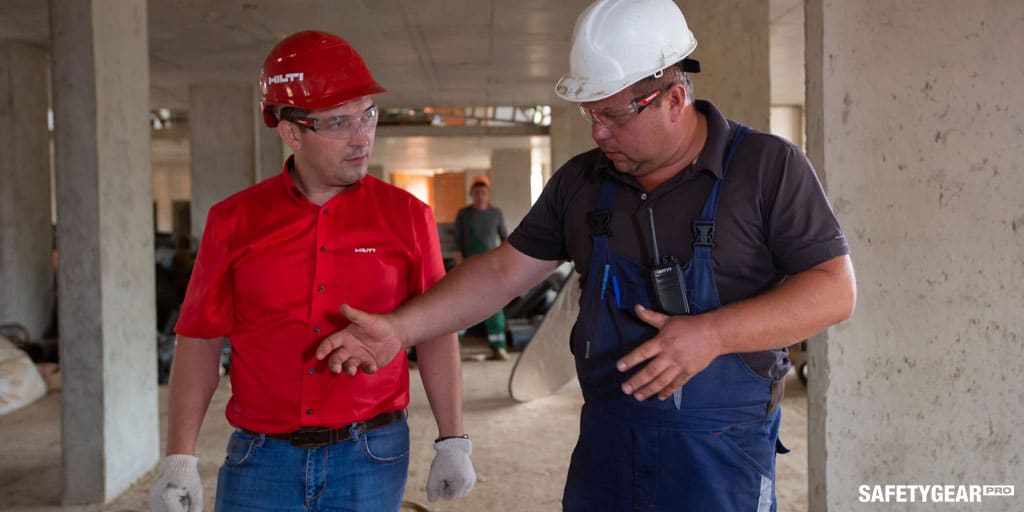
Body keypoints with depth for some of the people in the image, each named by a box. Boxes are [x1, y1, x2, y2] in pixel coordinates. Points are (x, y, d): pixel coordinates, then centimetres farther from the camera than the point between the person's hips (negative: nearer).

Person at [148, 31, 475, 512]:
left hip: (371, 458, 0)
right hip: (260, 459, 1)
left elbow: (436, 334, 1)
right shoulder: (235, 221, -1)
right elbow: (200, 341, 2)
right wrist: (180, 458, -1)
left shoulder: (406, 216, -3)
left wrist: (453, 441, 1)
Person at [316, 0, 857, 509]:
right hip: (605, 440, 4)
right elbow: (502, 270, 7)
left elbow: (834, 290, -10)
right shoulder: (581, 181, 5)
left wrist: (710, 334, -23)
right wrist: (399, 329, -1)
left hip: (720, 450, -3)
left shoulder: (767, 166, -8)